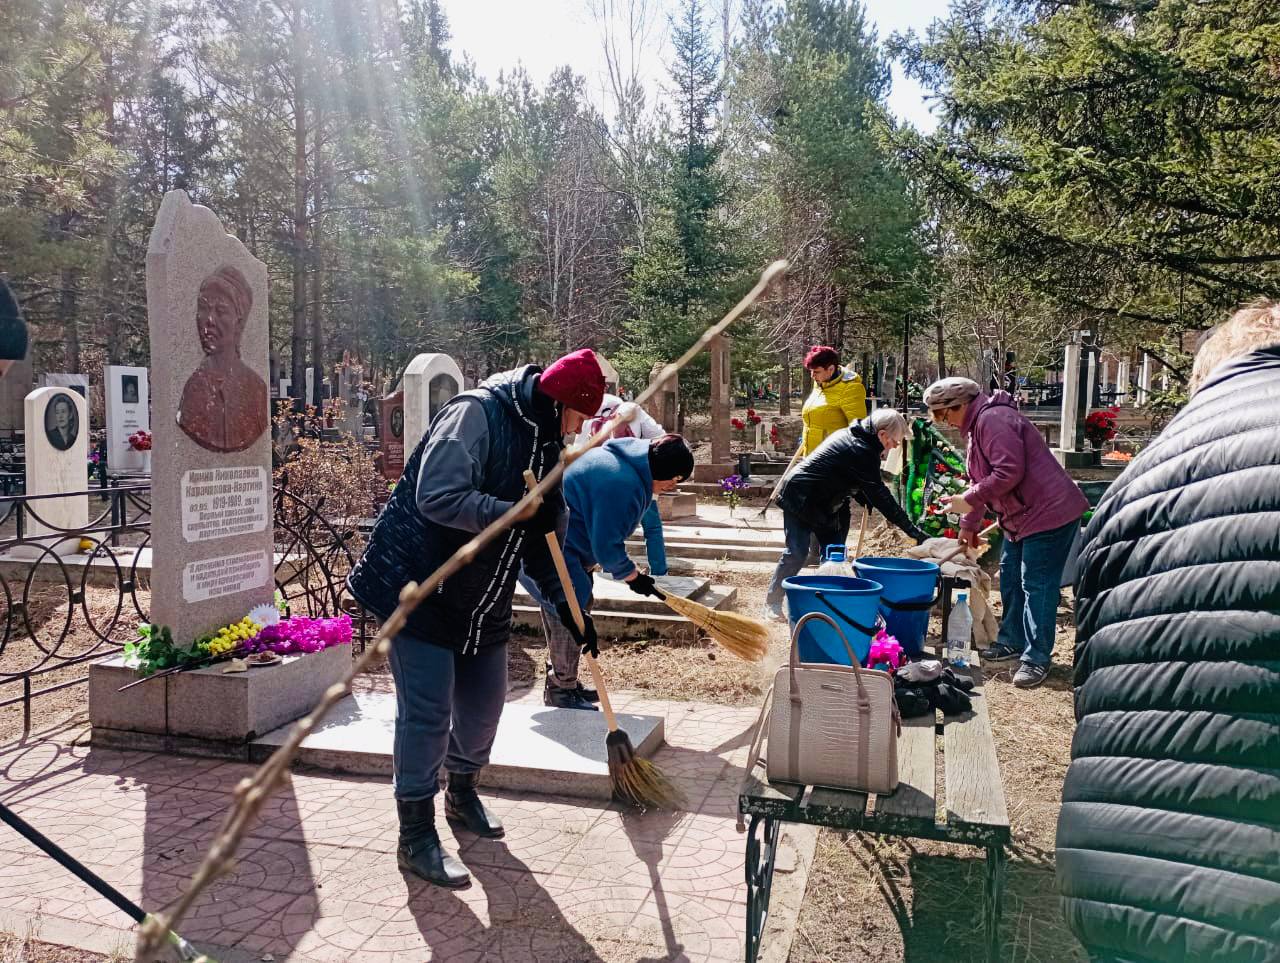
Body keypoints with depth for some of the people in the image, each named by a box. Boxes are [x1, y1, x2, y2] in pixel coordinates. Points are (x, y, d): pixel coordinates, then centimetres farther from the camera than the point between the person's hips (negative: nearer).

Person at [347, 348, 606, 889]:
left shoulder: (546, 446, 8)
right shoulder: (475, 414, -18)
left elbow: (540, 543, 14)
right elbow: (437, 497, -29)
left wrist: (568, 608, 8)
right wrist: (516, 514, -28)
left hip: (483, 602, 8)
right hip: (418, 588, -8)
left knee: (484, 702, 16)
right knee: (426, 713, -5)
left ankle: (462, 794, 42)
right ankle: (416, 837, 10)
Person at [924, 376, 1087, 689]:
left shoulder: (992, 419, -20)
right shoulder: (977, 424, 14)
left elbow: (1009, 472, -28)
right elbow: (983, 478, 22)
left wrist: (967, 500, -21)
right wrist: (969, 524, 25)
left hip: (1049, 513, -11)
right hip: (1021, 516, 11)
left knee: (1037, 586, -7)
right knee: (1010, 579, 18)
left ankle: (1036, 658, 1)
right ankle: (1013, 641, 31)